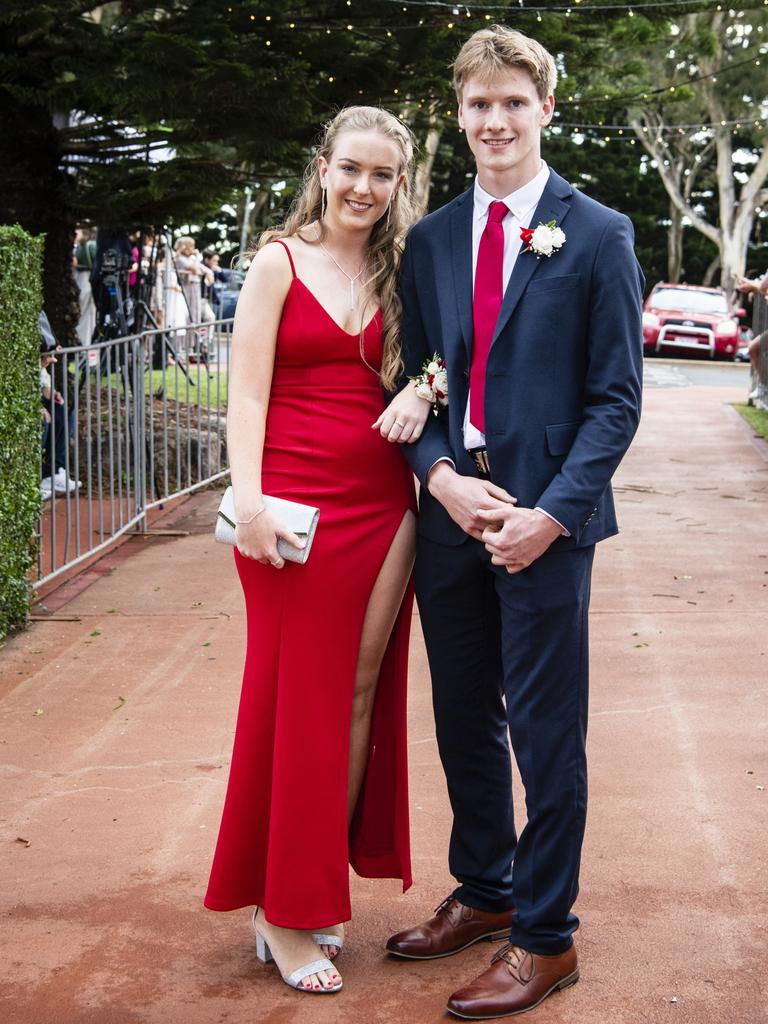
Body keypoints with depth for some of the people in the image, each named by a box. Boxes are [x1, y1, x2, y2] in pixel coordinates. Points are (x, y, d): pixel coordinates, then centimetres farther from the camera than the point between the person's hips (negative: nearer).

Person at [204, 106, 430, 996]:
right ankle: (284, 914, 13)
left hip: (385, 505, 5)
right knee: (298, 700, 1)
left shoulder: (400, 271, 12)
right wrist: (249, 497, -20)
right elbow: (247, 392, -7)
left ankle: (319, 888, 21)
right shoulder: (280, 262, -1)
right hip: (299, 504, -5)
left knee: (365, 695, 7)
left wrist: (422, 387, -7)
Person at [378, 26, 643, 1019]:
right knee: (463, 718, 15)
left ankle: (545, 937, 17)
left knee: (545, 731, 2)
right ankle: (483, 891, 34)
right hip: (451, 510, 5)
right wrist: (441, 477, -7)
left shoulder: (598, 235, -2)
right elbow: (413, 379, 11)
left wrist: (553, 514, -14)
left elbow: (616, 395, -5)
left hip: (546, 517, -4)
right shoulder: (430, 239, 10)